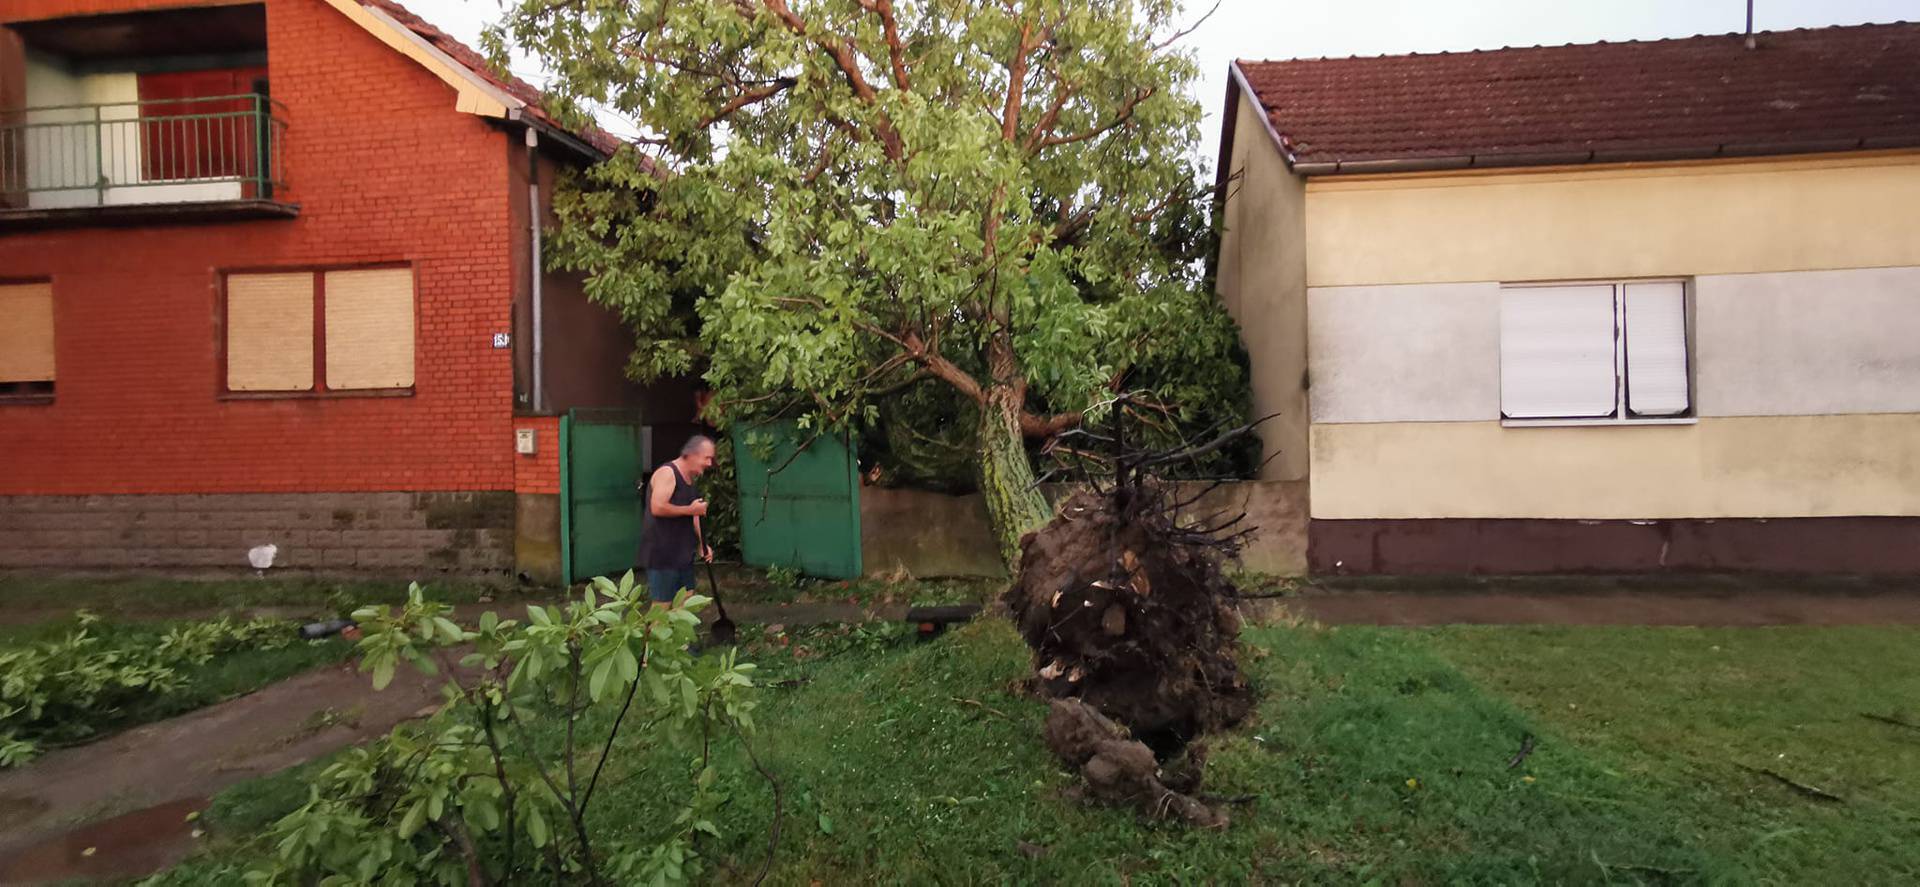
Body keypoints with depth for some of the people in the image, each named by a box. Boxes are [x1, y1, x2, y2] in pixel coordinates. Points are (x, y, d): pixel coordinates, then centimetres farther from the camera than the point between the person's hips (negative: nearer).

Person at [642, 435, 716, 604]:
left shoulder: (691, 479, 14)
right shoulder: (667, 473, -14)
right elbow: (657, 508, -27)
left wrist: (702, 544, 9)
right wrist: (691, 509, -17)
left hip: (683, 553, 9)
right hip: (662, 553, -9)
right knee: (662, 605, -5)